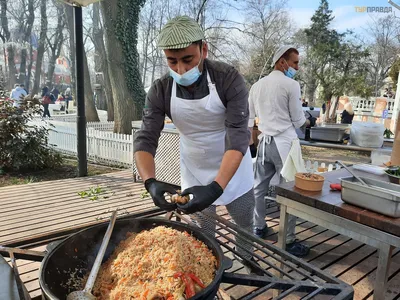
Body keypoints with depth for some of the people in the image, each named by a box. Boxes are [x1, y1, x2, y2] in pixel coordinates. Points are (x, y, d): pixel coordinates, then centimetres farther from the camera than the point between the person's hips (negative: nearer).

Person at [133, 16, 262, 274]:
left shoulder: (229, 79, -25)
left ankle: (247, 258, 50)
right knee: (202, 234, 16)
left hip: (234, 169, -1)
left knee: (244, 222, 20)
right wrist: (151, 182, -38)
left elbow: (238, 137, -31)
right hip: (194, 172, 1)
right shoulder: (160, 91, -17)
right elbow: (145, 140, -19)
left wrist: (216, 187, -43)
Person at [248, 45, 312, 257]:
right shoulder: (291, 85, -7)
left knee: (259, 188, 16)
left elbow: (248, 118, 12)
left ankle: (259, 227, 30)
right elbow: (298, 121, -3)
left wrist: (249, 142, 21)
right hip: (284, 143, -6)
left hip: (264, 142, 6)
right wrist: (309, 122, 18)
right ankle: (289, 241, 9)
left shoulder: (257, 85, 9)